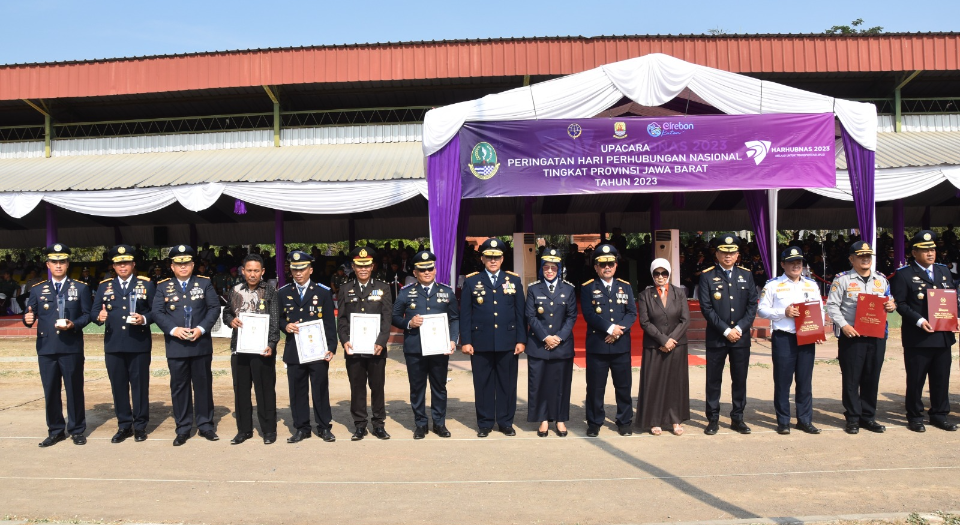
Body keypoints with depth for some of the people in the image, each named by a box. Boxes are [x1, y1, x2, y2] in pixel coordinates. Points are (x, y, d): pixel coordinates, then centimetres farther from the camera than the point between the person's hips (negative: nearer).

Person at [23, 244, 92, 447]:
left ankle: (77, 430, 14)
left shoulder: (80, 288, 6)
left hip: (72, 348, -2)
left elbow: (87, 315, 2)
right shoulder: (37, 289, 10)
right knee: (50, 391, 8)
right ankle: (55, 431, 19)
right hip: (46, 348, 2)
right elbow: (30, 315, 6)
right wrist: (28, 319, -18)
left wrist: (73, 324, -17)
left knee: (74, 390, 3)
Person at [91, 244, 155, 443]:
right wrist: (99, 317, -17)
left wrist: (144, 319, -18)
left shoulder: (146, 284, 4)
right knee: (118, 386, 8)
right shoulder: (104, 286, 11)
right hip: (113, 345, 3)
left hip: (139, 345, -2)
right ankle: (124, 425, 19)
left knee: (140, 385, 3)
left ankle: (140, 425, 14)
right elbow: (94, 311, 6)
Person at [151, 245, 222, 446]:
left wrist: (201, 328, -14)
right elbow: (157, 312, -2)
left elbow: (214, 308, -1)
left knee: (203, 385, 7)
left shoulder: (205, 283, 5)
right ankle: (183, 429, 15)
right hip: (176, 346, 0)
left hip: (201, 344, 0)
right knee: (179, 387, 6)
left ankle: (205, 425, 17)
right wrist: (174, 329, -17)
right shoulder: (163, 286, 6)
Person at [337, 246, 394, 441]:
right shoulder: (345, 290, 8)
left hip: (376, 348, -1)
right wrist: (345, 341, -10)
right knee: (357, 388, 7)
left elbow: (387, 318, -1)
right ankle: (360, 425, 16)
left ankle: (379, 424, 17)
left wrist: (381, 342, -13)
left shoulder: (383, 288, 5)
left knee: (377, 386, 6)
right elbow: (341, 319, 5)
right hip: (354, 348, 1)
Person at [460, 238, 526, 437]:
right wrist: (465, 341, -3)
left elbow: (520, 313, 6)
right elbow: (465, 314, 2)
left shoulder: (514, 280, 7)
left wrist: (521, 340, 1)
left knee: (507, 383, 7)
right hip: (481, 343, -1)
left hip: (508, 343, 1)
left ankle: (506, 422, 21)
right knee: (483, 384, 6)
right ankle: (485, 423, 19)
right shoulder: (471, 281, 4)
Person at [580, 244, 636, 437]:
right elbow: (589, 314, -10)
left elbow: (632, 313, 2)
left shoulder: (626, 287, 11)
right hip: (597, 346, -2)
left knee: (624, 386, 9)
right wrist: (610, 328, -17)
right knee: (595, 387, 4)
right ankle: (594, 423, 17)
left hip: (621, 346, 3)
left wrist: (619, 330, -15)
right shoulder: (587, 288, 2)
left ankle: (624, 422, 23)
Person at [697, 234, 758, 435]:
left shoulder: (746, 275, 9)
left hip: (741, 337, 3)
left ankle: (737, 418, 20)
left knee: (740, 379, 8)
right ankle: (713, 419, 14)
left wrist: (739, 328, -8)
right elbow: (706, 308, -7)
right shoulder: (707, 276, -1)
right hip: (716, 338, -2)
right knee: (713, 379, 4)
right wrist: (726, 330, -12)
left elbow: (752, 305, 4)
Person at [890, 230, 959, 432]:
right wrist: (918, 320, -20)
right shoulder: (904, 274, -4)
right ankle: (914, 416, 14)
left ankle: (939, 414, 23)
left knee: (942, 377, 11)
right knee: (916, 378, 3)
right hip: (918, 337, -5)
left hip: (943, 335, 5)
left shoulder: (944, 271, 15)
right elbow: (900, 303, -9)